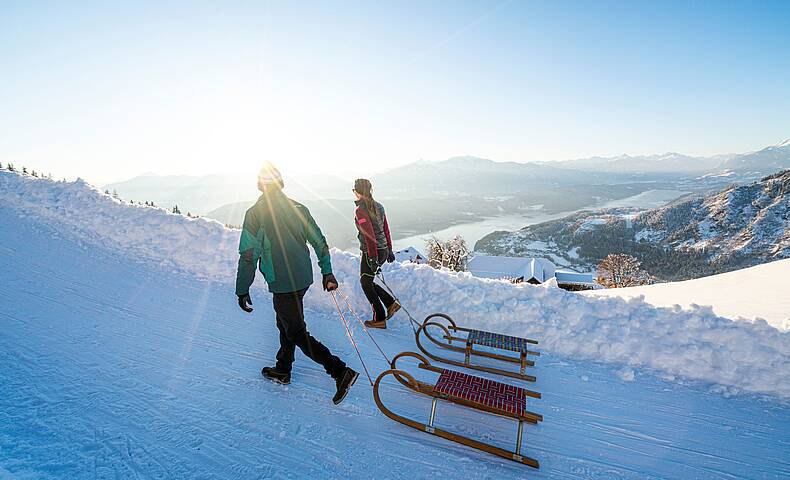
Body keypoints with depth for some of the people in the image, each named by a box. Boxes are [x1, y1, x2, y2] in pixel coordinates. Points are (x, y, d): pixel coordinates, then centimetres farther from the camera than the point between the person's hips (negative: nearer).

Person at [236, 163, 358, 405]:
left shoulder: (255, 213, -11)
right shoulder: (298, 208, 4)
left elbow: (248, 255, -13)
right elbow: (319, 242, 5)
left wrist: (242, 290, -3)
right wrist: (327, 272, 14)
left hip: (282, 285, -6)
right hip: (304, 279, 7)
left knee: (297, 334, 4)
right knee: (285, 324, 24)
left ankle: (341, 372, -1)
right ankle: (282, 371, 41)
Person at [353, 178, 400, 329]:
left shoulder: (361, 210, -16)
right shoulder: (378, 206, 8)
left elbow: (369, 236, -22)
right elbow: (386, 230, 12)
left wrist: (373, 258, -20)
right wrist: (389, 250, 19)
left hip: (371, 253, -8)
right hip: (383, 250, 8)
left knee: (366, 283, 9)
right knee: (367, 281, 23)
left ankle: (379, 320, 16)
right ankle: (391, 303, 19)